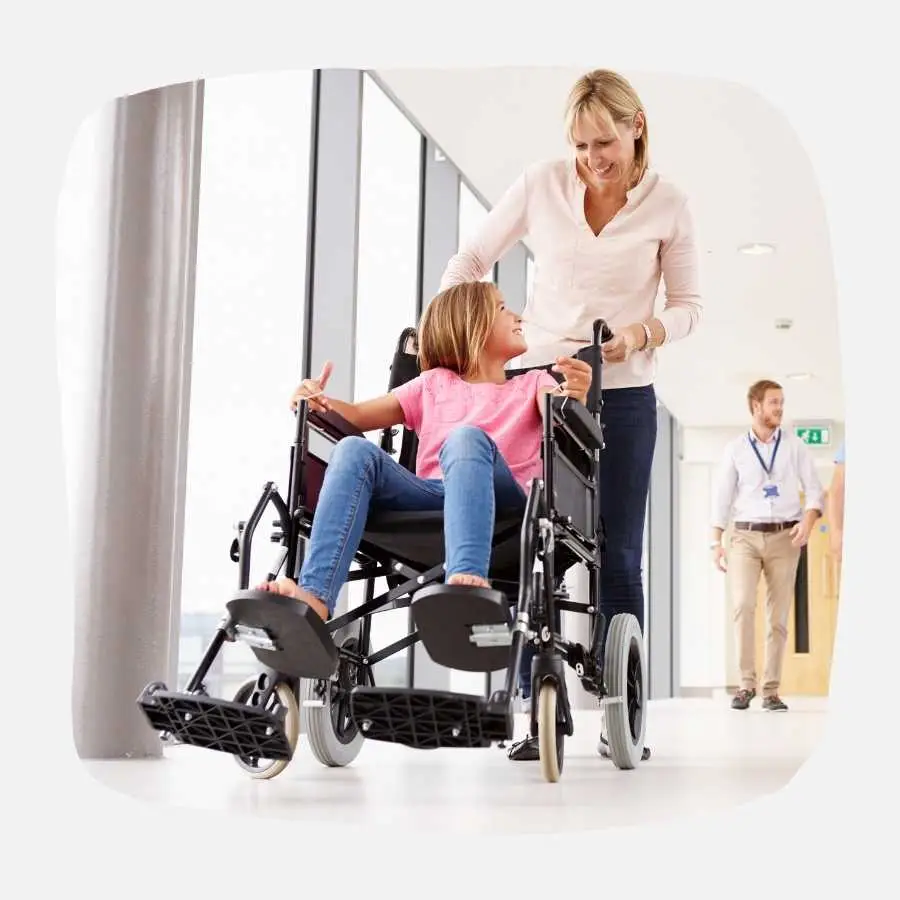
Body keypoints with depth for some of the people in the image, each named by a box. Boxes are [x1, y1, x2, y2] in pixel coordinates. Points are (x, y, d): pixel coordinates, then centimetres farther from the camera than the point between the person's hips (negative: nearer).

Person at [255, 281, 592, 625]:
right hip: (430, 498, 2)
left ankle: (469, 578, -58)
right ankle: (314, 597, -40)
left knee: (467, 437, -33)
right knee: (355, 450, -23)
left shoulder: (534, 383, 25)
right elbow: (359, 415, 22)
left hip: (498, 497, -2)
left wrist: (575, 397, -22)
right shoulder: (434, 383, 29)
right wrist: (319, 402, 0)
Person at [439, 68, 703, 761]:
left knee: (619, 556, 2)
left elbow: (688, 305, 4)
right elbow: (472, 259, 10)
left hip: (623, 393, 0)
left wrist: (642, 332, -16)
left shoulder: (669, 204, 0)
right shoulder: (540, 186, 1)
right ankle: (536, 714, 4)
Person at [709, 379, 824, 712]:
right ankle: (746, 683, -11)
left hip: (784, 537, 1)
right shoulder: (735, 449, 8)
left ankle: (771, 690, 3)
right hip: (746, 536, -1)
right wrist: (716, 542, 1)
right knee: (743, 604, -18)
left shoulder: (794, 446, 9)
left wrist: (808, 520, -12)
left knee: (779, 615, -1)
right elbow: (722, 496, 8)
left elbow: (813, 488, 7)